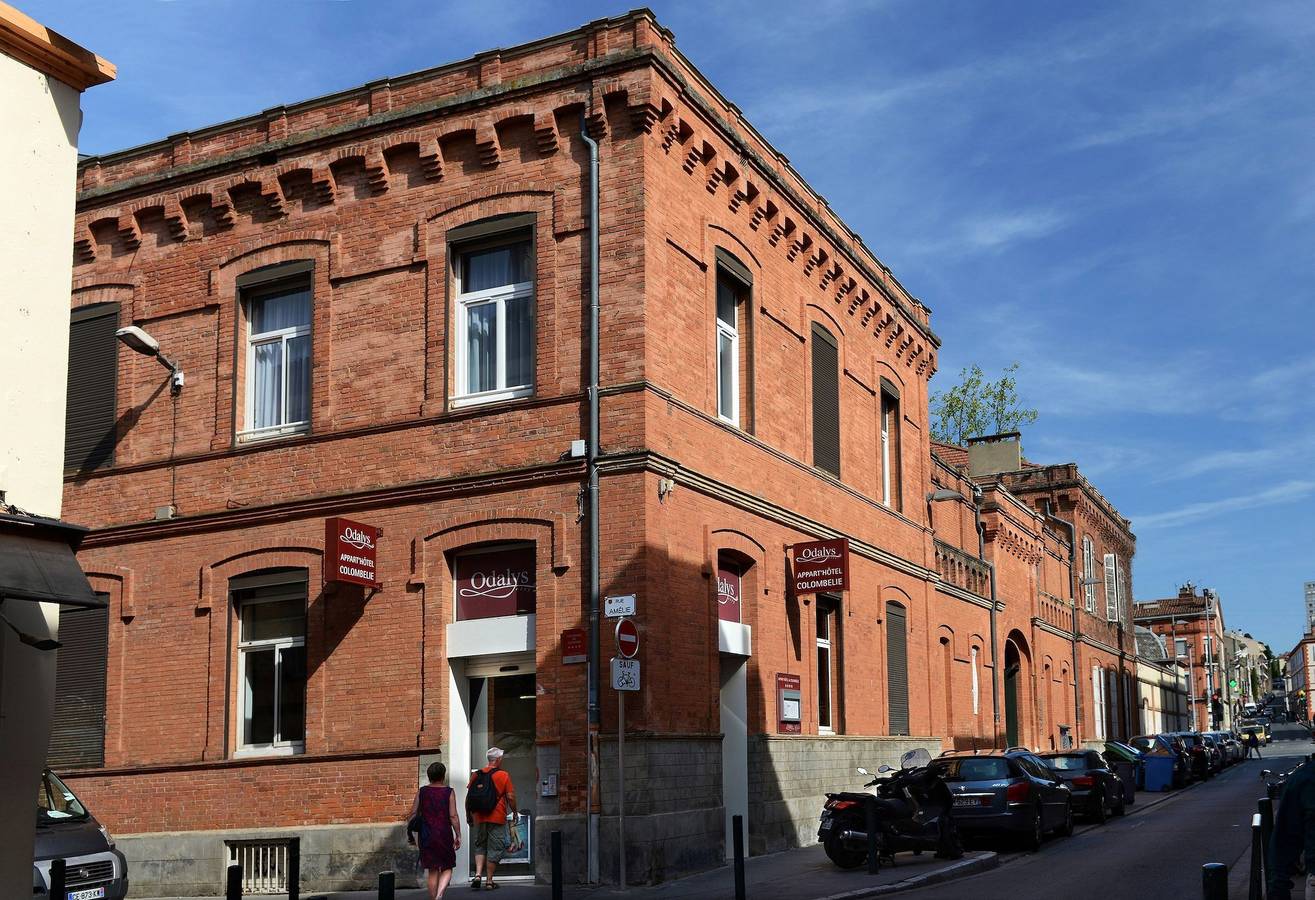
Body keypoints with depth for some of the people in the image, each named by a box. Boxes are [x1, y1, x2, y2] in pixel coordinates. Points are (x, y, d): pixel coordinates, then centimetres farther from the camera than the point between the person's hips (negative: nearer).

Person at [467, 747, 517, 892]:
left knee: (480, 848, 16)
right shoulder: (503, 775, -5)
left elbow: (468, 797, 5)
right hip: (497, 819, -3)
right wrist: (514, 812, 9)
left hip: (479, 818, 3)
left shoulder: (476, 775, 5)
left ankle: (478, 875, -2)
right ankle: (489, 881, 7)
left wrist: (468, 815, 16)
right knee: (494, 850, 6)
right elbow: (510, 797, -7)